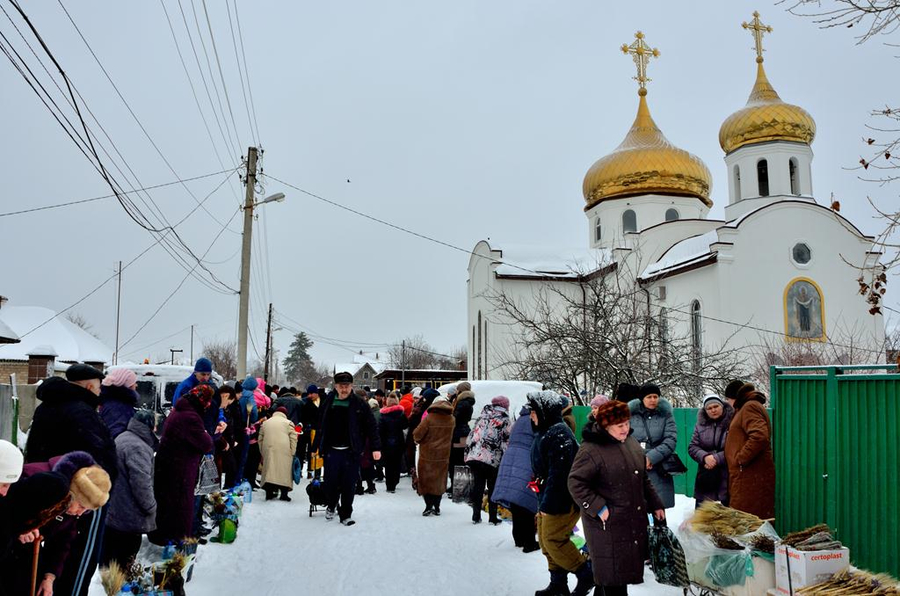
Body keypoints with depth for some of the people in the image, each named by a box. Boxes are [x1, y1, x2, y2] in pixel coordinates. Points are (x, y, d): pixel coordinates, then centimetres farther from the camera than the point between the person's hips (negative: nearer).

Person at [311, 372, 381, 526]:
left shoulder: (360, 404, -3)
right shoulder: (328, 403, 5)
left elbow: (371, 426, -4)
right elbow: (321, 426, 14)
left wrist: (376, 448, -10)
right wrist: (316, 446, 16)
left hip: (351, 451, -1)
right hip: (331, 451, 2)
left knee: (349, 485, 3)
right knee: (330, 482, 2)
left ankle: (346, 514, 20)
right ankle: (332, 505, 32)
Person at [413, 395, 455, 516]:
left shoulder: (429, 418, -16)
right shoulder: (451, 419, -1)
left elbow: (417, 434, -12)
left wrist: (418, 440, 9)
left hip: (428, 454, -4)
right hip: (443, 455, 4)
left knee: (425, 480, 7)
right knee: (439, 481, 14)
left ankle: (429, 506, 0)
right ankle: (437, 507, 17)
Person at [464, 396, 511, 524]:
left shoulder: (483, 416, 14)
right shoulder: (504, 419, 2)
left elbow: (471, 435, 14)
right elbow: (506, 440, -1)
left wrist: (467, 452, 18)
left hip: (474, 455, 4)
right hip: (492, 459, -4)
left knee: (477, 485, 12)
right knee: (493, 488, 9)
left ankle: (476, 516, 14)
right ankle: (492, 518, 12)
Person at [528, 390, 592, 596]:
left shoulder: (559, 434, -21)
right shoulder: (545, 432, 13)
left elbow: (559, 473, -25)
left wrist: (548, 504, -23)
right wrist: (543, 501, 21)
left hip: (562, 498, -10)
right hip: (548, 495, 10)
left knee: (553, 540, -7)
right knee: (545, 540, 13)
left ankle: (586, 575, 9)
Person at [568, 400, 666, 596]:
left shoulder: (630, 442, 8)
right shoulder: (591, 449, -17)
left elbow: (643, 479, 19)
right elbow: (576, 484, -16)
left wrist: (655, 505, 16)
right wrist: (598, 508, -19)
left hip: (634, 520, 8)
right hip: (607, 523, -8)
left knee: (627, 566, 16)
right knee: (614, 572, -3)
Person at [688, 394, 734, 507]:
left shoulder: (732, 422, -8)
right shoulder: (701, 424, 8)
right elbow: (692, 447, 5)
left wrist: (717, 459, -18)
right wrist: (705, 456, -14)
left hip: (727, 476, -4)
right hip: (705, 476, 4)